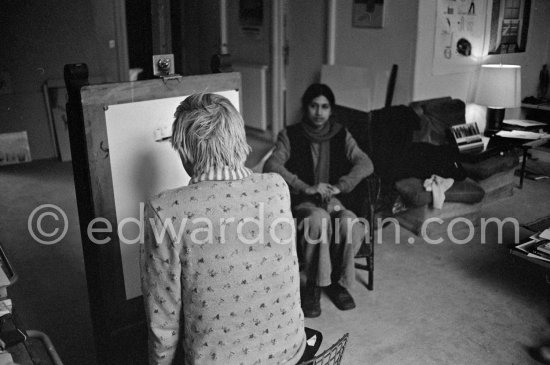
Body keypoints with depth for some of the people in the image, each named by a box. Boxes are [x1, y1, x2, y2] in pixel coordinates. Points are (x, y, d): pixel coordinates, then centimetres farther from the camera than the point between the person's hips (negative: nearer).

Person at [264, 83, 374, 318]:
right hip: (300, 202, -2)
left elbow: (365, 164, -6)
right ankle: (313, 287, -18)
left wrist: (339, 186, -23)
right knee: (319, 218, -37)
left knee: (350, 223, -31)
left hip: (333, 200, 3)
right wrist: (307, 188, -29)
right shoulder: (290, 136, -1)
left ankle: (339, 281, -6)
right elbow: (271, 167, -18)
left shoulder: (341, 136, 7)